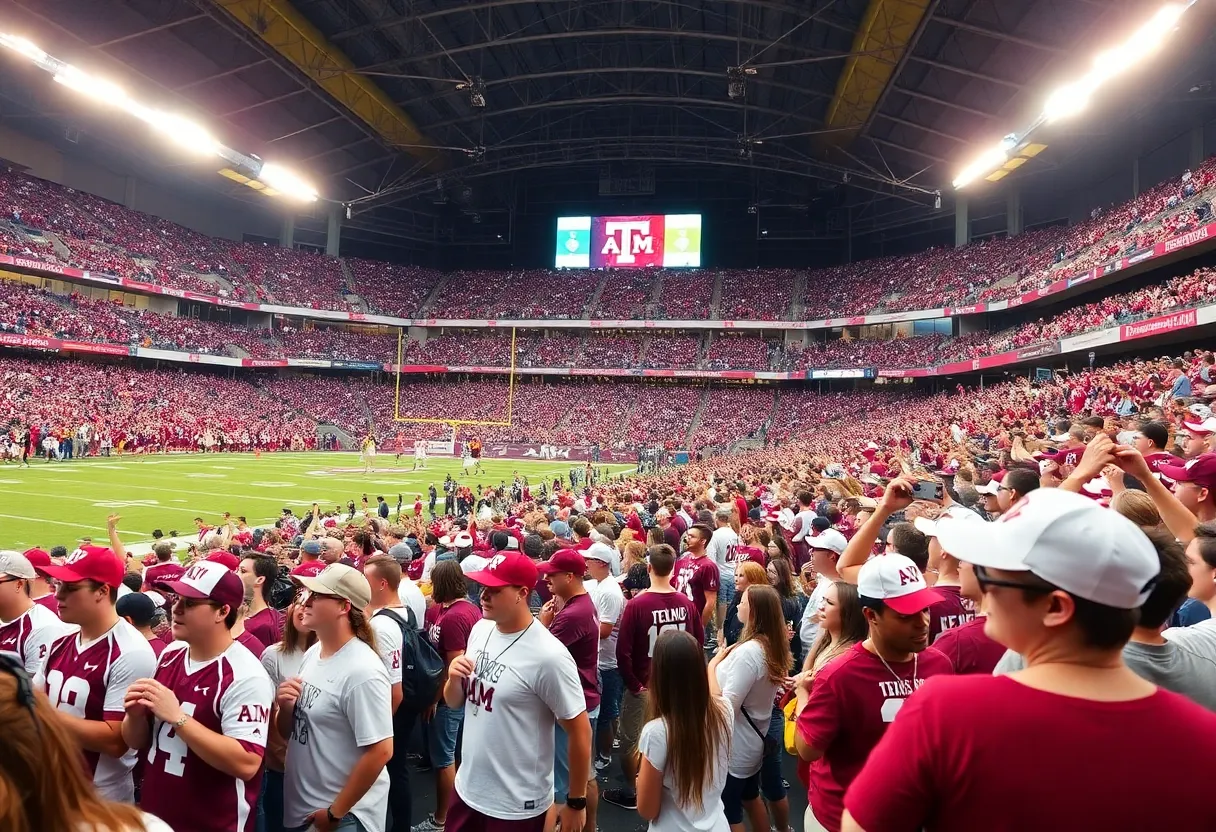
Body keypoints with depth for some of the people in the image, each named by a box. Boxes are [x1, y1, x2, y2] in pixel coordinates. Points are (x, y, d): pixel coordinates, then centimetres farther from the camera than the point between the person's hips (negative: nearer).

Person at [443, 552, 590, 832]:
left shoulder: (548, 656, -24)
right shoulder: (480, 629, -3)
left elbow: (580, 731, -16)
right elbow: (454, 702, 9)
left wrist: (576, 803, -8)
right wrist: (454, 679, -12)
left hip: (517, 805, -6)